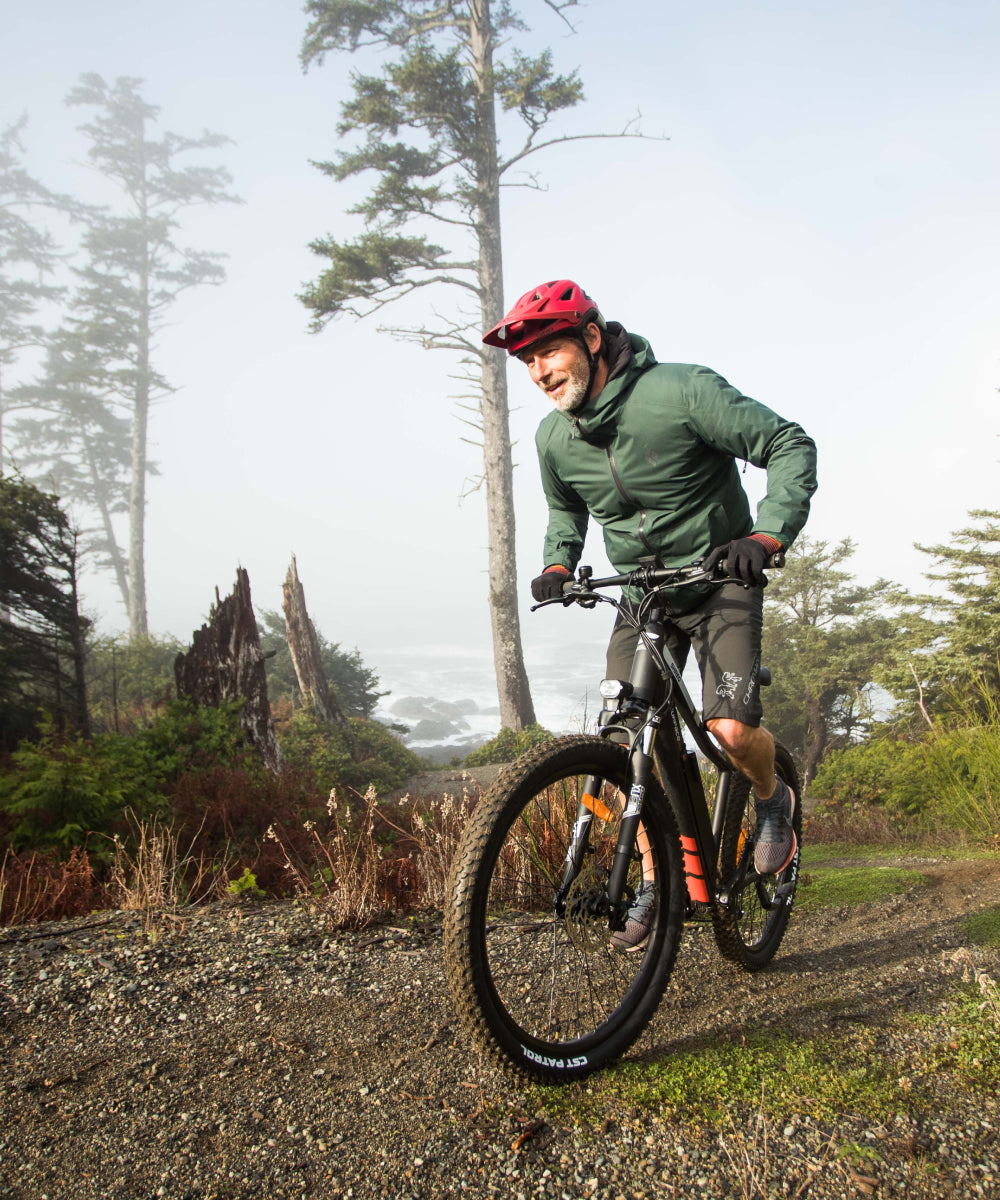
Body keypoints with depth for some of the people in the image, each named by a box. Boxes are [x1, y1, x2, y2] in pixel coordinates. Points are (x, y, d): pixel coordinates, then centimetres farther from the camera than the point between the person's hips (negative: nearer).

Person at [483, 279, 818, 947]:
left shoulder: (683, 391, -20)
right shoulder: (555, 438, -3)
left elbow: (791, 445, -17)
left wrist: (767, 536, -30)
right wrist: (558, 566, -2)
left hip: (719, 581, -4)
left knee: (731, 728, -20)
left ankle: (773, 800, 16)